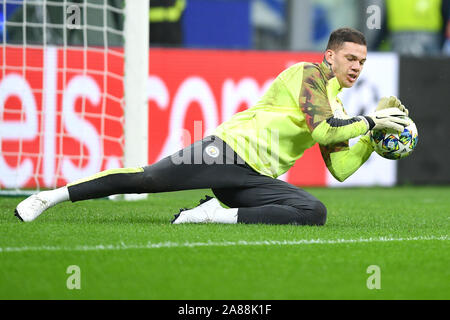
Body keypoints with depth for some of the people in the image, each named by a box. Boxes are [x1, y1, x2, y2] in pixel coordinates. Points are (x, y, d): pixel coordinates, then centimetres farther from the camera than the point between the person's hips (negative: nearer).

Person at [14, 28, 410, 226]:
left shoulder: (337, 111, 22)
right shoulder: (308, 73, -3)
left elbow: (341, 167, 17)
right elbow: (321, 130, -18)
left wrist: (376, 133, 10)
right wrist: (369, 121, -10)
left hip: (257, 180, 7)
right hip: (232, 148, -7)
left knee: (315, 212, -19)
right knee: (145, 178, -20)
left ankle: (223, 215, -14)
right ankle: (50, 196, -8)